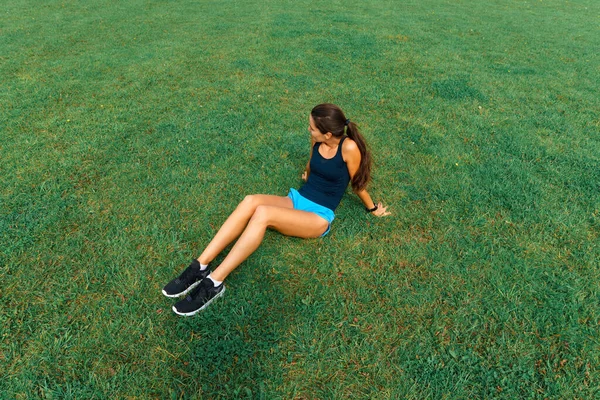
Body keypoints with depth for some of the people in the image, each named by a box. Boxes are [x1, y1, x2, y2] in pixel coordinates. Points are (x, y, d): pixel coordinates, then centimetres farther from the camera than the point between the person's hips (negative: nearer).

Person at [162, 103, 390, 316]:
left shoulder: (349, 147, -17)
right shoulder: (317, 140, 2)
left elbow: (357, 183, -2)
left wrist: (373, 209, 12)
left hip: (319, 217, -6)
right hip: (296, 200, 6)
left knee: (263, 213, -34)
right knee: (250, 201, -26)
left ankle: (214, 283, -31)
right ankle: (200, 267, -27)